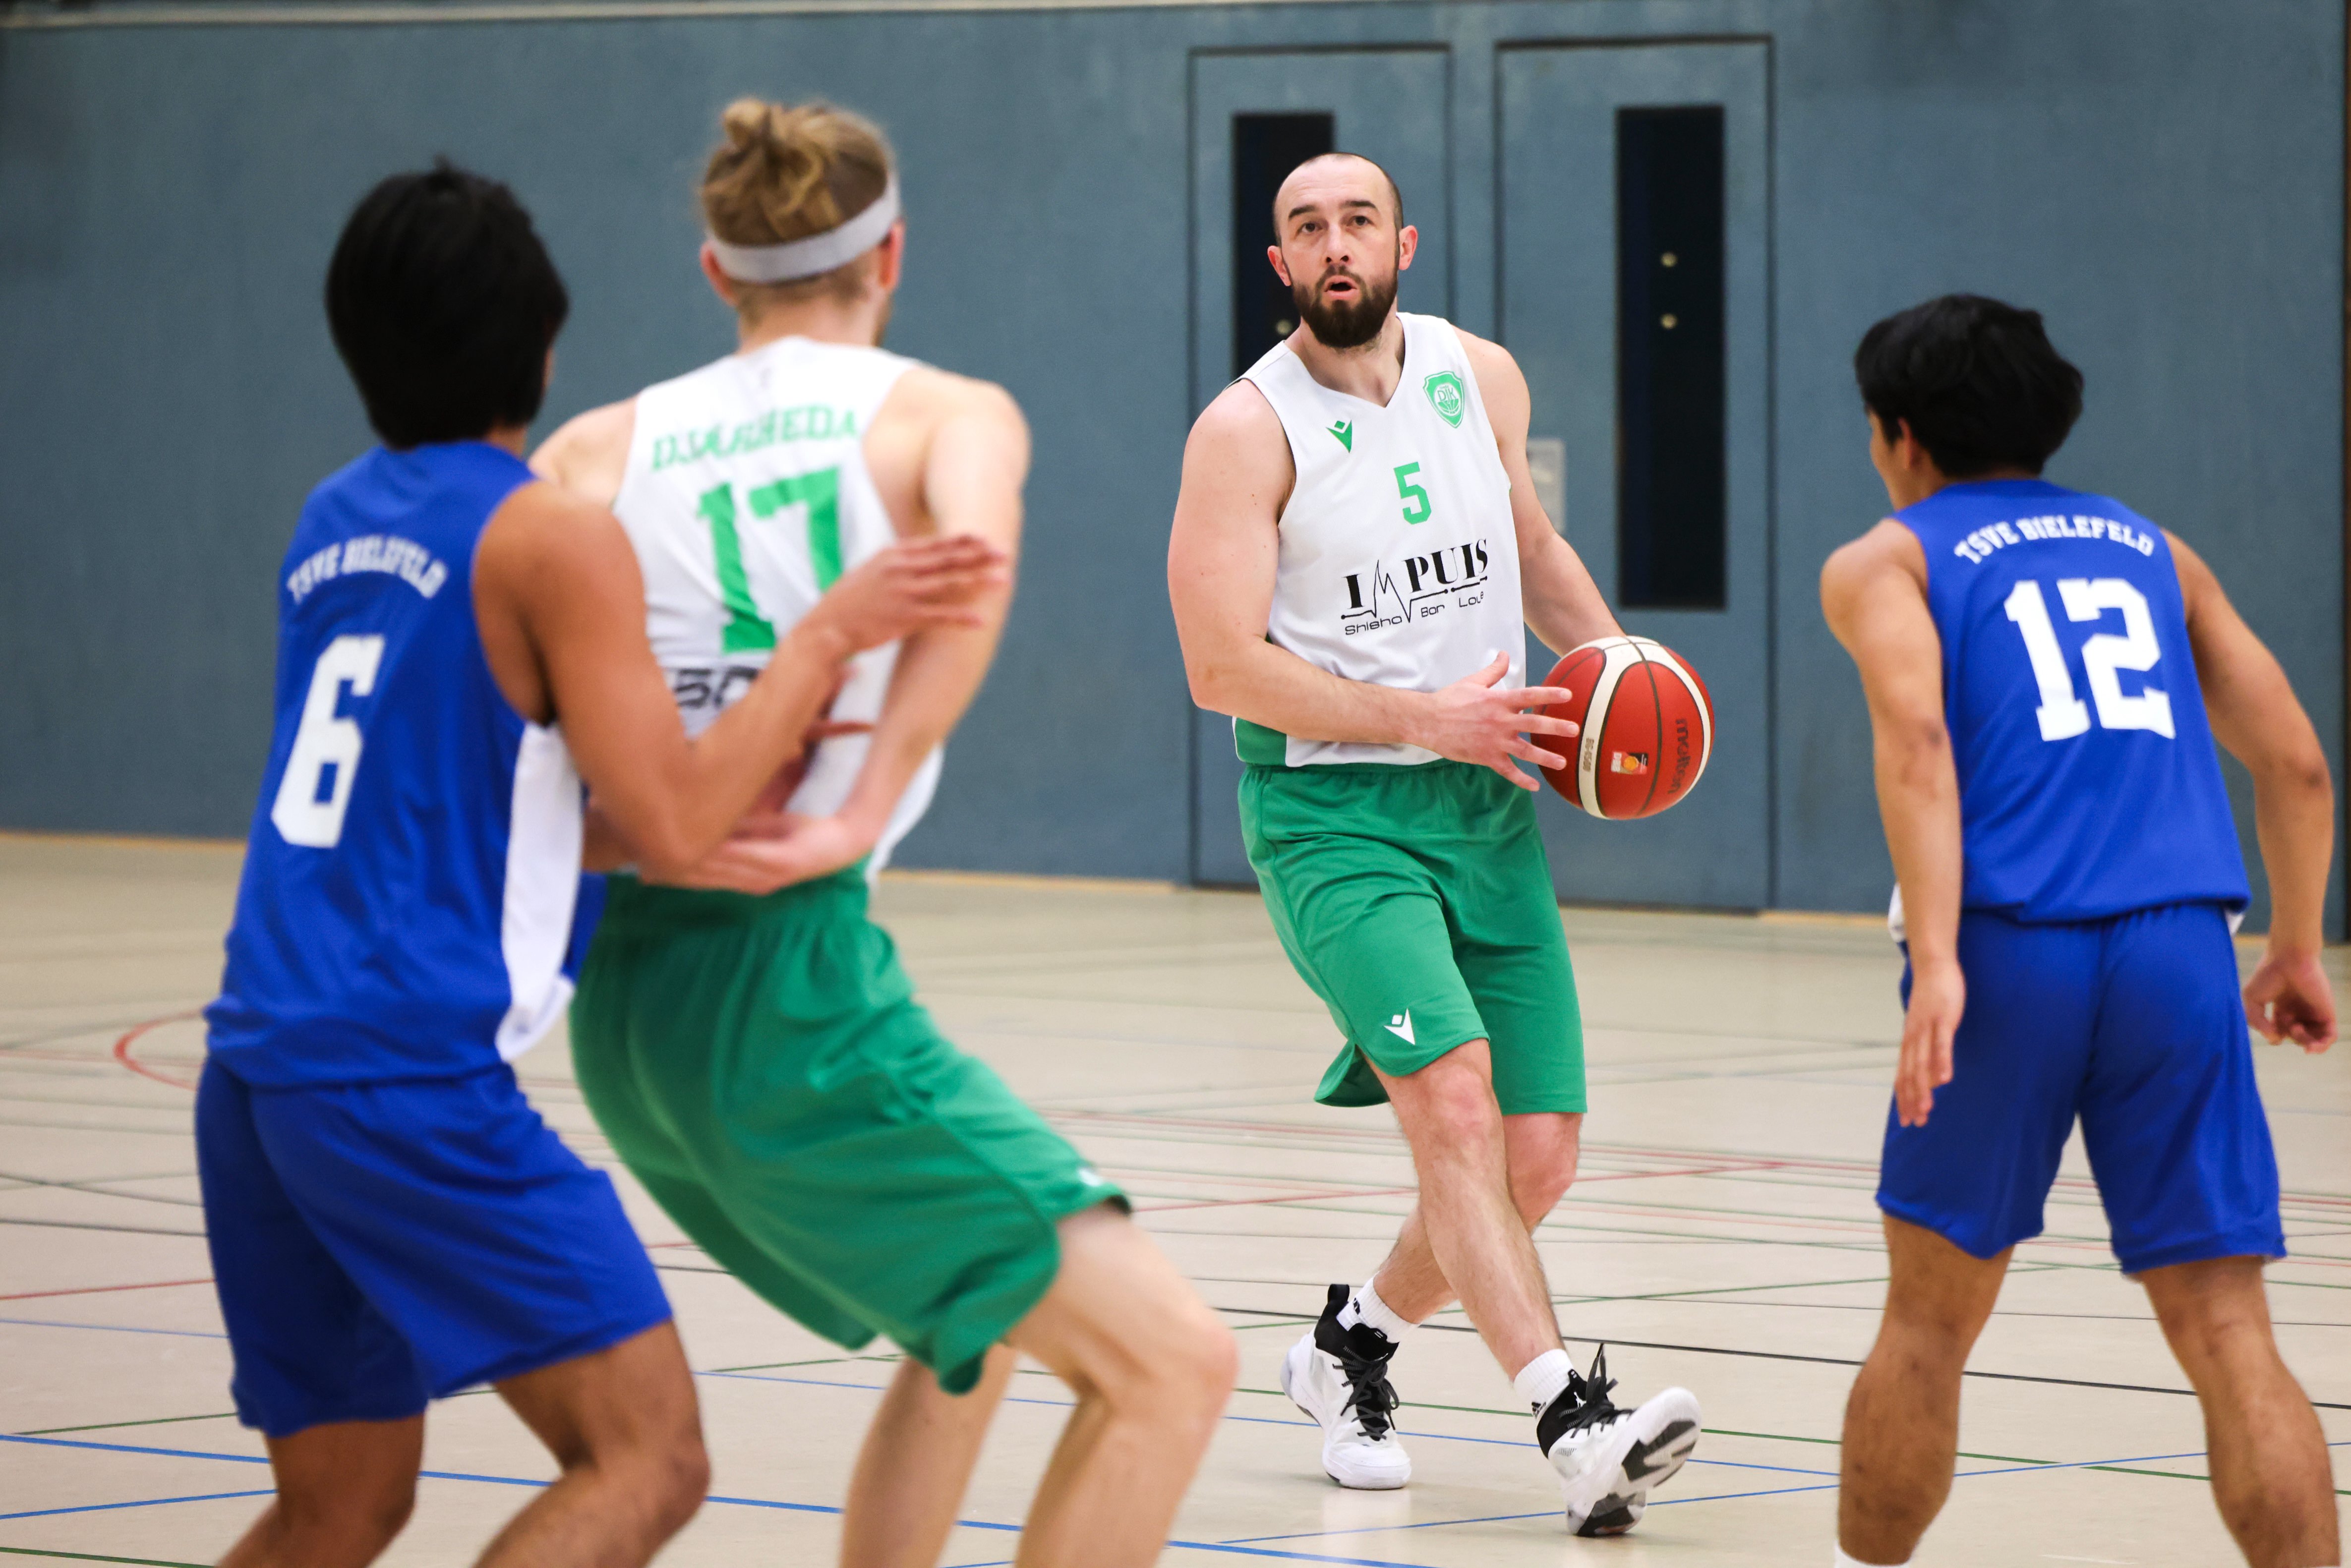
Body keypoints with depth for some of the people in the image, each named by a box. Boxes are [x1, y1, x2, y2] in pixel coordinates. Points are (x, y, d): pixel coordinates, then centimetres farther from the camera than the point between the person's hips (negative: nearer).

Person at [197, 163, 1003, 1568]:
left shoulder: (333, 526, 17)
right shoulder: (551, 538, -7)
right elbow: (673, 826, -10)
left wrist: (760, 753, 19)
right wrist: (834, 632, -1)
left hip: (261, 1070, 8)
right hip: (418, 1078, -8)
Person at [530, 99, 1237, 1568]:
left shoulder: (602, 448, 15)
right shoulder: (950, 412, 3)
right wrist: (860, 815, -20)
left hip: (632, 998, 7)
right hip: (792, 978, -7)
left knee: (971, 1336, 29)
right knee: (1171, 1362, -8)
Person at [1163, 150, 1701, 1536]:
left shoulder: (1482, 379, 6)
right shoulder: (1249, 430, -10)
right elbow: (1225, 666, -14)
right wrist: (1429, 720, -17)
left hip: (1488, 806, 6)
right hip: (1332, 813, -6)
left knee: (1540, 1154, 3)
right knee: (1454, 1097, -25)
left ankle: (1353, 1343, 30)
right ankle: (1577, 1424, -33)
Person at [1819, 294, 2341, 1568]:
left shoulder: (1885, 563, 12)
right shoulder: (2152, 549, 23)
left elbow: (1917, 736, -9)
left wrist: (1938, 963, -18)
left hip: (2011, 945, -2)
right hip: (2179, 950, 2)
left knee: (1931, 1316, 15)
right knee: (2228, 1337, -1)